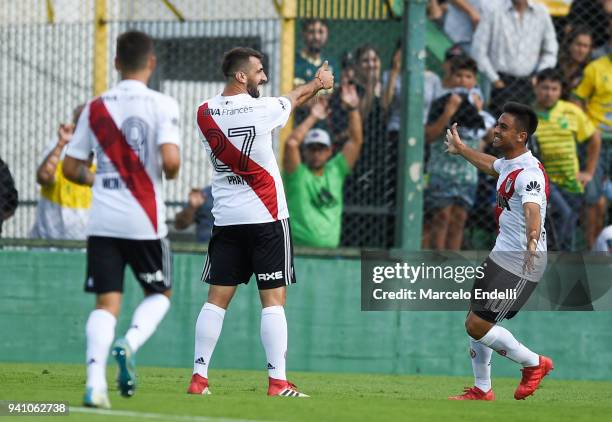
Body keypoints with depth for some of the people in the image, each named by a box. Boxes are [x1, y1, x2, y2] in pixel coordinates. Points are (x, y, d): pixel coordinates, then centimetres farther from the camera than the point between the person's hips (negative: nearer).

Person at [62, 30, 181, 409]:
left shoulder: (96, 107, 6)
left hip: (102, 220, 3)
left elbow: (71, 168, 9)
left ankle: (95, 382, -15)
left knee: (106, 302, 3)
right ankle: (129, 345, -11)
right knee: (160, 293, 17)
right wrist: (170, 174, 5)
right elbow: (171, 160, -18)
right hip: (145, 220, -3)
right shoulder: (162, 105, -5)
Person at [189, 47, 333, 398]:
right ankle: (278, 382, -7)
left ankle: (199, 378, 5)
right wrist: (317, 83, 33)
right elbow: (292, 100, 11)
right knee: (273, 299, -3)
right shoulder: (262, 109, -11)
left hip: (226, 219, 5)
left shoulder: (205, 114, 3)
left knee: (217, 299, 7)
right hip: (267, 217, -5)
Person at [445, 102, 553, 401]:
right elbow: (490, 166, 34)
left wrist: (532, 243, -63)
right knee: (475, 320, 13)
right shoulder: (509, 163, 7)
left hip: (521, 263, -10)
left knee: (477, 326, -11)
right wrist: (460, 149, 50)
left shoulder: (529, 173, -24)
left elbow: (532, 210, -43)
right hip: (502, 254, 10)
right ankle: (482, 391, 26)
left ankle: (534, 364, 7)